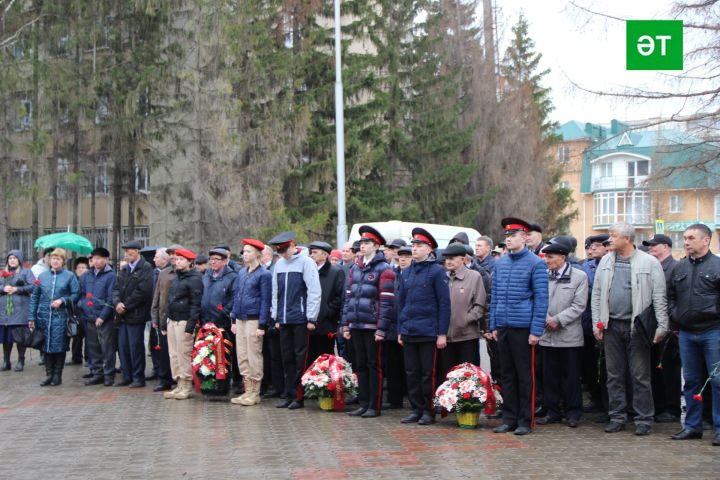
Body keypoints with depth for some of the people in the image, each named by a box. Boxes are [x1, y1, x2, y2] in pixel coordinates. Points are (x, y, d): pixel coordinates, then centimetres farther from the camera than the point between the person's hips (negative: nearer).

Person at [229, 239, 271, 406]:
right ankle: (247, 390, 16)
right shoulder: (241, 273, 13)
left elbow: (265, 301, -10)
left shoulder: (264, 274, -7)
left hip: (254, 320, -7)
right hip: (240, 320, 7)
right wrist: (234, 320, 13)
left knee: (254, 357, -3)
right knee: (242, 357, 9)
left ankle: (255, 393, 4)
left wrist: (262, 325, -13)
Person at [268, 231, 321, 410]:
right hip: (284, 320, 6)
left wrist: (311, 318, -10)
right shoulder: (279, 264, 12)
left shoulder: (305, 262, -7)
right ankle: (289, 395, 16)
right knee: (287, 358, 9)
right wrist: (276, 317, 14)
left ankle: (299, 397, 4)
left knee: (300, 359, -2)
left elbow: (314, 291, -9)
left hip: (300, 319, -6)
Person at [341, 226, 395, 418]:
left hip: (372, 327, -6)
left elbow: (387, 301, -12)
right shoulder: (355, 269, 14)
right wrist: (345, 324, 10)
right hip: (356, 326, 6)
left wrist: (381, 328, -17)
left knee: (374, 366, 0)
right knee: (360, 365, 11)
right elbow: (348, 297, 16)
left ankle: (375, 406, 6)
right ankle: (363, 403, 18)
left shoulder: (384, 270, -7)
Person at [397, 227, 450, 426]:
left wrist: (442, 333, -11)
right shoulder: (406, 273, 12)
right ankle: (416, 409, 17)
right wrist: (400, 330, 12)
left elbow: (444, 303, -7)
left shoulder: (437, 271, -5)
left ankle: (429, 411, 9)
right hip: (409, 333, 6)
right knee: (411, 372, 8)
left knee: (428, 373, 1)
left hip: (428, 333, -5)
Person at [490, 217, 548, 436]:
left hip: (523, 328, -6)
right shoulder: (500, 263, 11)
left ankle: (525, 421, 9)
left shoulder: (535, 264, -6)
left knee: (525, 375, 1)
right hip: (503, 327, 6)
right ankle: (509, 419, 17)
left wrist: (536, 330, -13)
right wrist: (494, 325, 11)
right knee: (506, 374, 10)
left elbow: (541, 298, -8)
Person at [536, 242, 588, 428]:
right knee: (550, 376, 7)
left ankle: (573, 413, 13)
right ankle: (552, 412, 16)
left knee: (571, 376, 3)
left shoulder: (579, 276, -1)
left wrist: (558, 320, -14)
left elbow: (579, 305, -7)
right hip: (547, 335, 3)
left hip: (570, 336, -3)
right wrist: (545, 319, -9)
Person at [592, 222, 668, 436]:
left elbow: (659, 297, -4)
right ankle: (617, 416, 18)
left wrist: (661, 327, -9)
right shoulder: (605, 262, 8)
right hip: (612, 325, 4)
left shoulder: (649, 263, -4)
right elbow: (597, 295, 11)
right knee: (614, 375, 9)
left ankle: (644, 419, 8)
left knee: (640, 376, 0)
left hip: (637, 326, -4)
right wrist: (597, 324, 6)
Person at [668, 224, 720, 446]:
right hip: (686, 333, 5)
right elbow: (671, 296, 19)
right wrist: (675, 318, 8)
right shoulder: (680, 267, 10)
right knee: (691, 381, 12)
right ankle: (692, 426, 21)